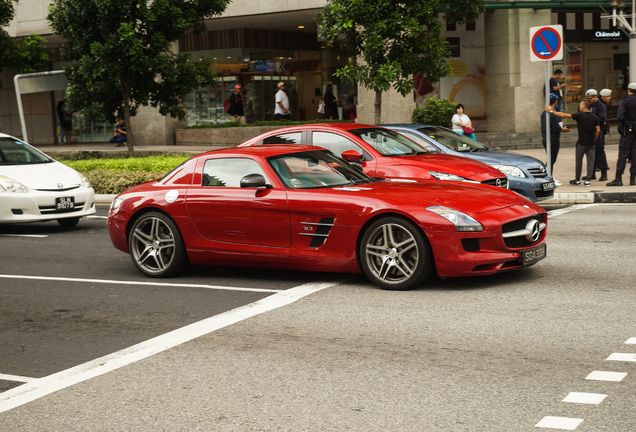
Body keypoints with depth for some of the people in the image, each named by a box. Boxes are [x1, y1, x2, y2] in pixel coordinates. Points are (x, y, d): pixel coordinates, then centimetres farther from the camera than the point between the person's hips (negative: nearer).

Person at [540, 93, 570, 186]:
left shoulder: (543, 112, 10)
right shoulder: (552, 114, -18)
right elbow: (557, 128, -21)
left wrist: (561, 128, 13)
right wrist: (564, 129, 0)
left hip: (544, 139, 9)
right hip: (553, 139, -9)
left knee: (551, 160, 18)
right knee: (551, 160, -3)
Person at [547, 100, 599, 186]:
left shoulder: (579, 115, -9)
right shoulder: (594, 117, 4)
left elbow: (564, 115, -9)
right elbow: (598, 130, 1)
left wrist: (552, 111, -4)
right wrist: (594, 139, 14)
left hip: (581, 143, -4)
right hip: (591, 143, 4)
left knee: (579, 161, 8)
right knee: (590, 161, 5)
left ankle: (577, 179, 16)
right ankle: (588, 180, 2)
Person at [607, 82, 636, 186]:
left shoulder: (624, 102, -8)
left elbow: (620, 117, -20)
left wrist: (623, 123, -1)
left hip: (627, 131, -4)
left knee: (623, 154, -4)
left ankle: (618, 178, -9)